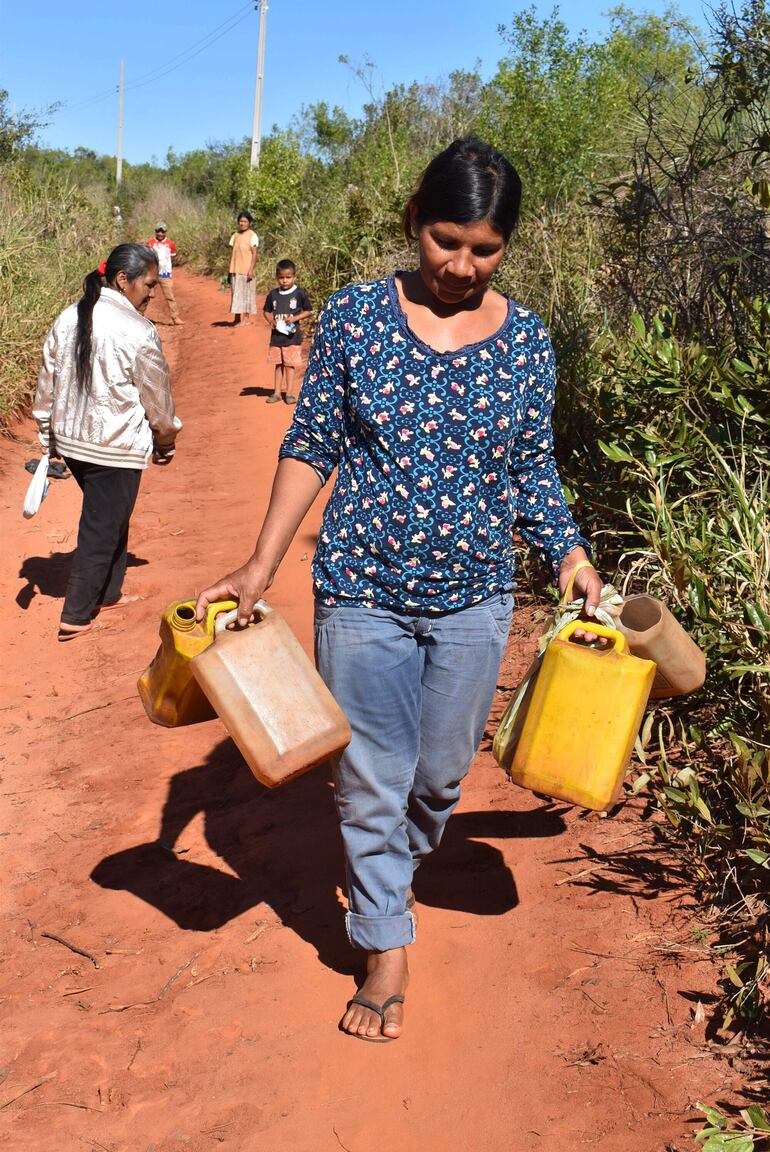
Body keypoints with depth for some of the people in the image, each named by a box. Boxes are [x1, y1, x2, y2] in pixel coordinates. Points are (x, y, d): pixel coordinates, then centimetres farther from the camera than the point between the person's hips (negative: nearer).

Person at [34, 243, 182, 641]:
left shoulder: (66, 320, 4)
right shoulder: (138, 332, -16)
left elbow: (46, 388, 10)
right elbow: (157, 398, -7)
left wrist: (49, 440, 20)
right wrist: (166, 442, 10)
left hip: (70, 441, 7)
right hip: (117, 447, -7)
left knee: (109, 518, 23)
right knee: (102, 529, 5)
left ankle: (108, 593, 34)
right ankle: (75, 617, 11)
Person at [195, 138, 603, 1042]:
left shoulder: (526, 340, -2)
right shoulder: (355, 316, -7)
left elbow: (531, 470, 6)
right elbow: (312, 447, -3)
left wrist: (569, 554, -6)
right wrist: (260, 567, -7)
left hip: (473, 603, 2)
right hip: (363, 595, -2)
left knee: (441, 774, 18)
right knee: (370, 780, 8)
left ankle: (394, 869, 51)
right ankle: (386, 946, 29)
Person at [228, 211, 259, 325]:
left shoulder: (252, 236, -6)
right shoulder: (235, 235, 10)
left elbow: (254, 254, -10)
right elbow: (233, 253, 12)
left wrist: (251, 270, -17)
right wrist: (231, 270, 10)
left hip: (246, 271, -6)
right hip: (235, 270, 6)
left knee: (246, 293, 0)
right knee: (236, 294, 9)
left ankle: (246, 319, 6)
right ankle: (237, 319, 16)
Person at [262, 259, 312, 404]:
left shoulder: (300, 293, -7)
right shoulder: (273, 294, 2)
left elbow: (307, 311, -2)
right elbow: (267, 311, 11)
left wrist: (294, 318, -16)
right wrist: (270, 320, -9)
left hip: (292, 335, -3)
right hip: (276, 334, 3)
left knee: (290, 364, 2)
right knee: (278, 364, 11)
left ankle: (289, 393, 9)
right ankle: (277, 392, 16)